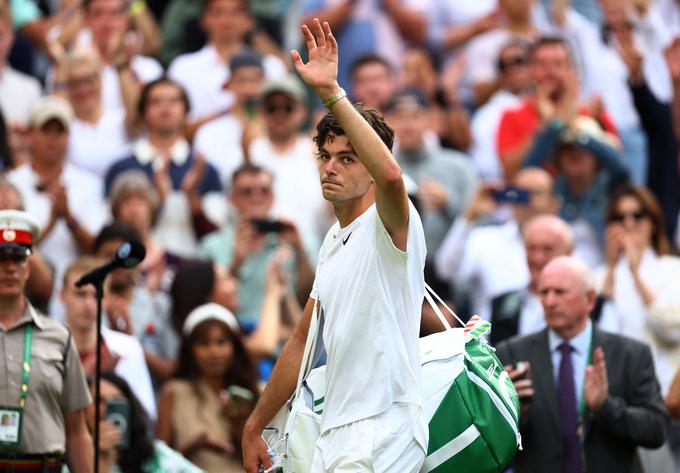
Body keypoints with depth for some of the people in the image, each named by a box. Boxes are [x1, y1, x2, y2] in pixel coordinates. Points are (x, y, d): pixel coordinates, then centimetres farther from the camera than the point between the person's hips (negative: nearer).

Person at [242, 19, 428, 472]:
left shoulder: (390, 226, -7)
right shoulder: (333, 243, 19)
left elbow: (391, 175, -33)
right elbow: (303, 344, 27)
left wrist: (332, 93, -35)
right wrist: (255, 426, 29)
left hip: (384, 431, -9)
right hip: (336, 434, 9)